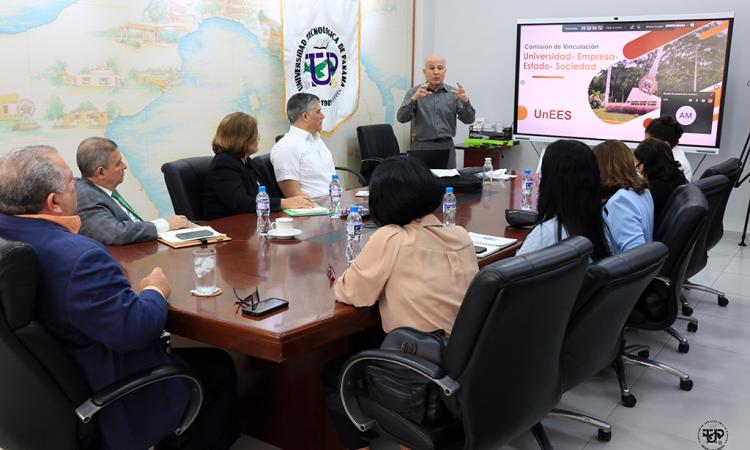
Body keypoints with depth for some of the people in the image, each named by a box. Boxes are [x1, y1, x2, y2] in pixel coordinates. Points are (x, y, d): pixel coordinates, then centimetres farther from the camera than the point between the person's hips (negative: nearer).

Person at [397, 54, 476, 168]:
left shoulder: (454, 93, 6)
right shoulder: (414, 92, 2)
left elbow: (468, 119, -1)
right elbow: (401, 118, -11)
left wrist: (465, 101, -19)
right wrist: (414, 99, -27)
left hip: (446, 147, 2)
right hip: (422, 147, -2)